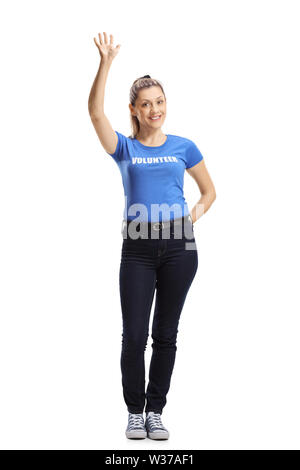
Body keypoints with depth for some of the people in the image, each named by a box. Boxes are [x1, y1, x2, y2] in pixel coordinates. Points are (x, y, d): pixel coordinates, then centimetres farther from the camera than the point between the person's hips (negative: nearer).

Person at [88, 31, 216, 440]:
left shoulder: (184, 147, 9)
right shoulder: (125, 148, 6)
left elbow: (209, 191, 18)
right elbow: (95, 111, -10)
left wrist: (196, 212, -3)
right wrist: (106, 63, -19)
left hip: (178, 246, 1)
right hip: (138, 247, -1)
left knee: (165, 334, 7)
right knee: (134, 335, -3)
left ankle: (156, 411, 19)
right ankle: (135, 412, 14)